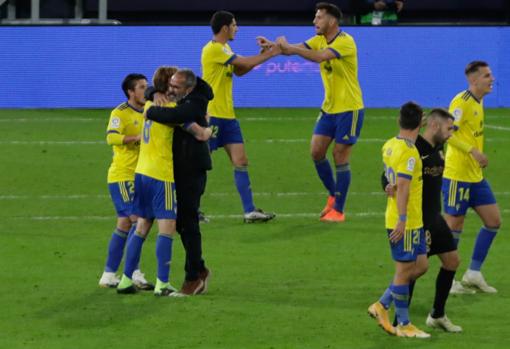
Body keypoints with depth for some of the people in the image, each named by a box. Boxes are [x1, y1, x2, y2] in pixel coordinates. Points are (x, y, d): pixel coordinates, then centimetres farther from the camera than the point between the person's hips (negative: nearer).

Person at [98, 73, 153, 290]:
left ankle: (109, 274, 13)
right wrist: (137, 138, -35)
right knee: (138, 220, -14)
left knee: (125, 224, 9)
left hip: (139, 177, 8)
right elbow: (111, 137, -26)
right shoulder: (120, 113, -11)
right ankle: (133, 271, -12)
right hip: (122, 176, -8)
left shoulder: (147, 112, 14)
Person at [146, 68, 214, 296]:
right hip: (180, 170, 10)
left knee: (188, 223, -5)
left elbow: (171, 116, -37)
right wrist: (157, 95, 5)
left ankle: (194, 277, 1)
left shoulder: (194, 105, -18)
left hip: (192, 171, -10)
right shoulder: (179, 101, 12)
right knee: (182, 223, 14)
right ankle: (199, 270, 25)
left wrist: (151, 111, -19)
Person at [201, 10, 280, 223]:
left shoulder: (223, 49, 15)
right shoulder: (213, 49, -16)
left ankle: (250, 211, 2)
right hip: (212, 115, -9)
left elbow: (240, 70, 17)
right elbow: (244, 63, -18)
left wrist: (261, 55, 5)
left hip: (227, 116, 10)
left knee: (241, 161, 3)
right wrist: (270, 54, -8)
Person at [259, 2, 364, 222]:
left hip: (349, 109, -7)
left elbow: (319, 57, -35)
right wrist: (273, 45, -25)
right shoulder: (320, 40, 5)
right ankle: (333, 195, 23)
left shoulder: (345, 42, -19)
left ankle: (338, 210, 5)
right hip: (329, 107, 7)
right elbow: (295, 49, -6)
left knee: (340, 157, -3)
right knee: (317, 152, 2)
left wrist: (289, 47, -34)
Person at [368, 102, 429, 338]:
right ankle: (403, 325, 9)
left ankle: (382, 306, 17)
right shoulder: (409, 152, -19)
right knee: (404, 270, 0)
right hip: (406, 222, -9)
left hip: (412, 221, 9)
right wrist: (402, 219, -26)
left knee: (420, 265, 15)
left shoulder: (389, 146, 8)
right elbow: (402, 186, -25)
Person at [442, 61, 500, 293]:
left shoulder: (478, 101, 12)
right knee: (454, 225, 0)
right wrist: (473, 151, -31)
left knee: (494, 221, 7)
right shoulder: (462, 102, -17)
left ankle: (474, 273, 15)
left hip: (475, 176, 9)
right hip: (457, 176, -9)